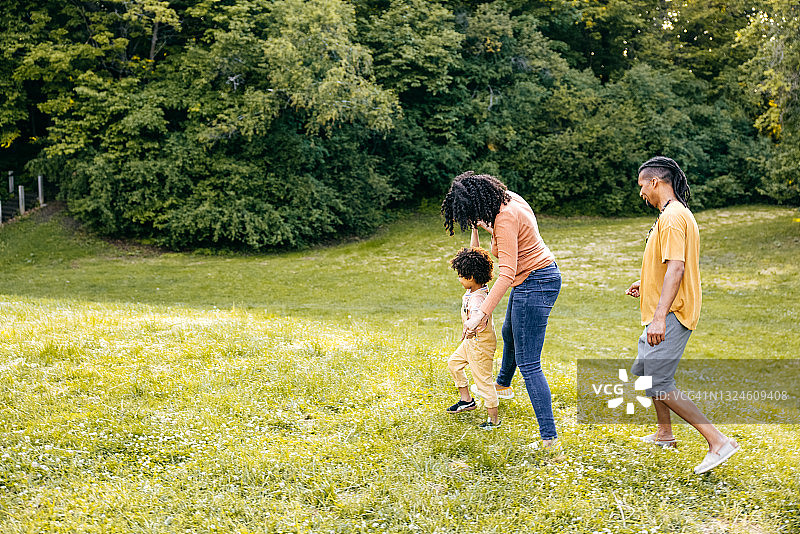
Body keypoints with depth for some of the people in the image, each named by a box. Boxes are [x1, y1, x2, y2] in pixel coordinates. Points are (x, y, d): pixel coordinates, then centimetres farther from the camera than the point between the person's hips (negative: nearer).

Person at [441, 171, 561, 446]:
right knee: (509, 333, 34)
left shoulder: (506, 219, -26)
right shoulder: (509, 198, 2)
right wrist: (489, 228, 18)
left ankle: (548, 436, -10)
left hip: (533, 284, -11)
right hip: (542, 273, 11)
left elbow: (507, 273, -34)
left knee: (528, 364, -10)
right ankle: (502, 383, 61)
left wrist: (482, 313, -38)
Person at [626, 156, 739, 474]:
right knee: (644, 369, 23)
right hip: (667, 313, 11)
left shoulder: (672, 217, -18)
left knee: (658, 383, -13)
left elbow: (676, 268, -28)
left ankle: (718, 441, -11)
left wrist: (660, 316, -33)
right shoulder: (676, 214, 15)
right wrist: (648, 284, 27)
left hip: (671, 315, -11)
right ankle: (664, 434, 38)